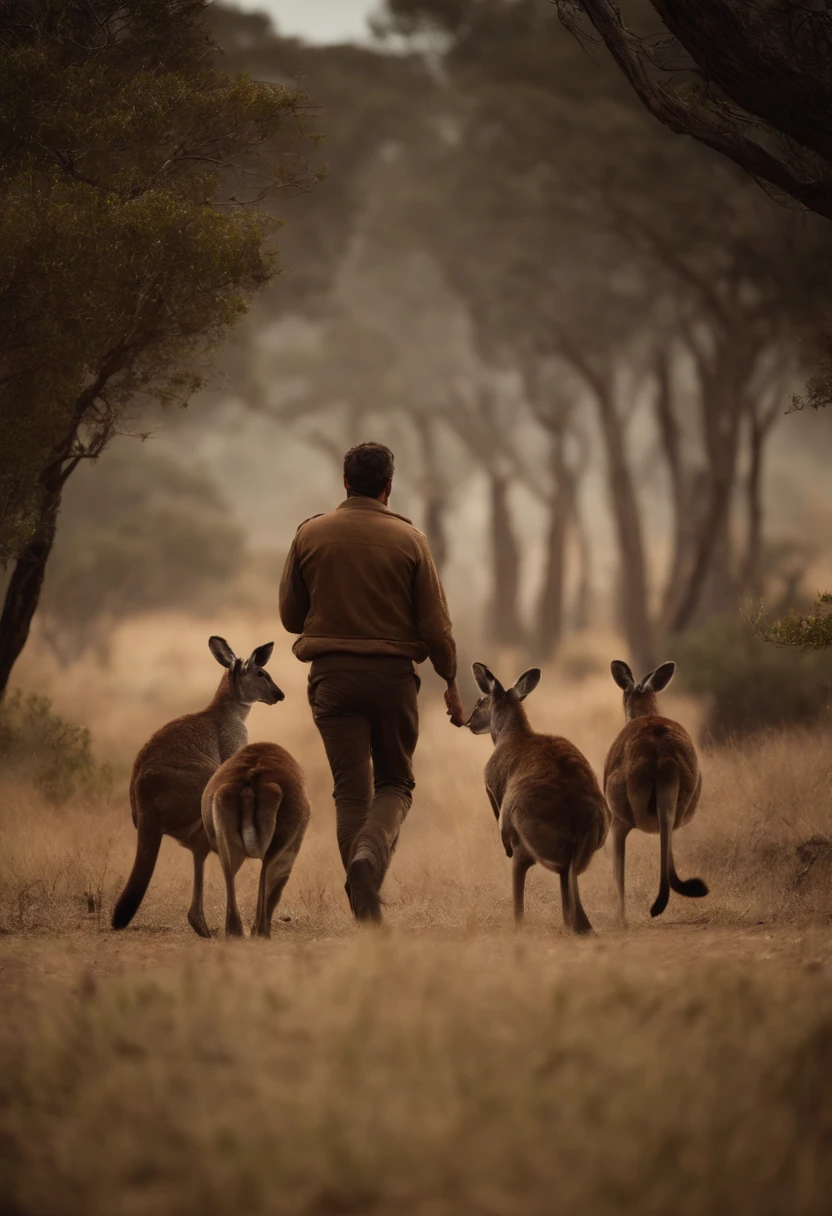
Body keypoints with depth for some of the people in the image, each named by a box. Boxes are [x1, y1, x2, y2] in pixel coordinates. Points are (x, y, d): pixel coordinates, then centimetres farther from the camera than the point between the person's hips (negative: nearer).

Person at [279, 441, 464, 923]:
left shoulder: (310, 535, 1)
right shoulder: (409, 540, -3)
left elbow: (290, 615, 7)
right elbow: (436, 624, -3)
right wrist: (451, 683, 9)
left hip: (332, 674, 1)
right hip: (394, 675, -1)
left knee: (351, 792, 5)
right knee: (395, 784, 14)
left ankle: (368, 912, -5)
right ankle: (370, 853, -18)